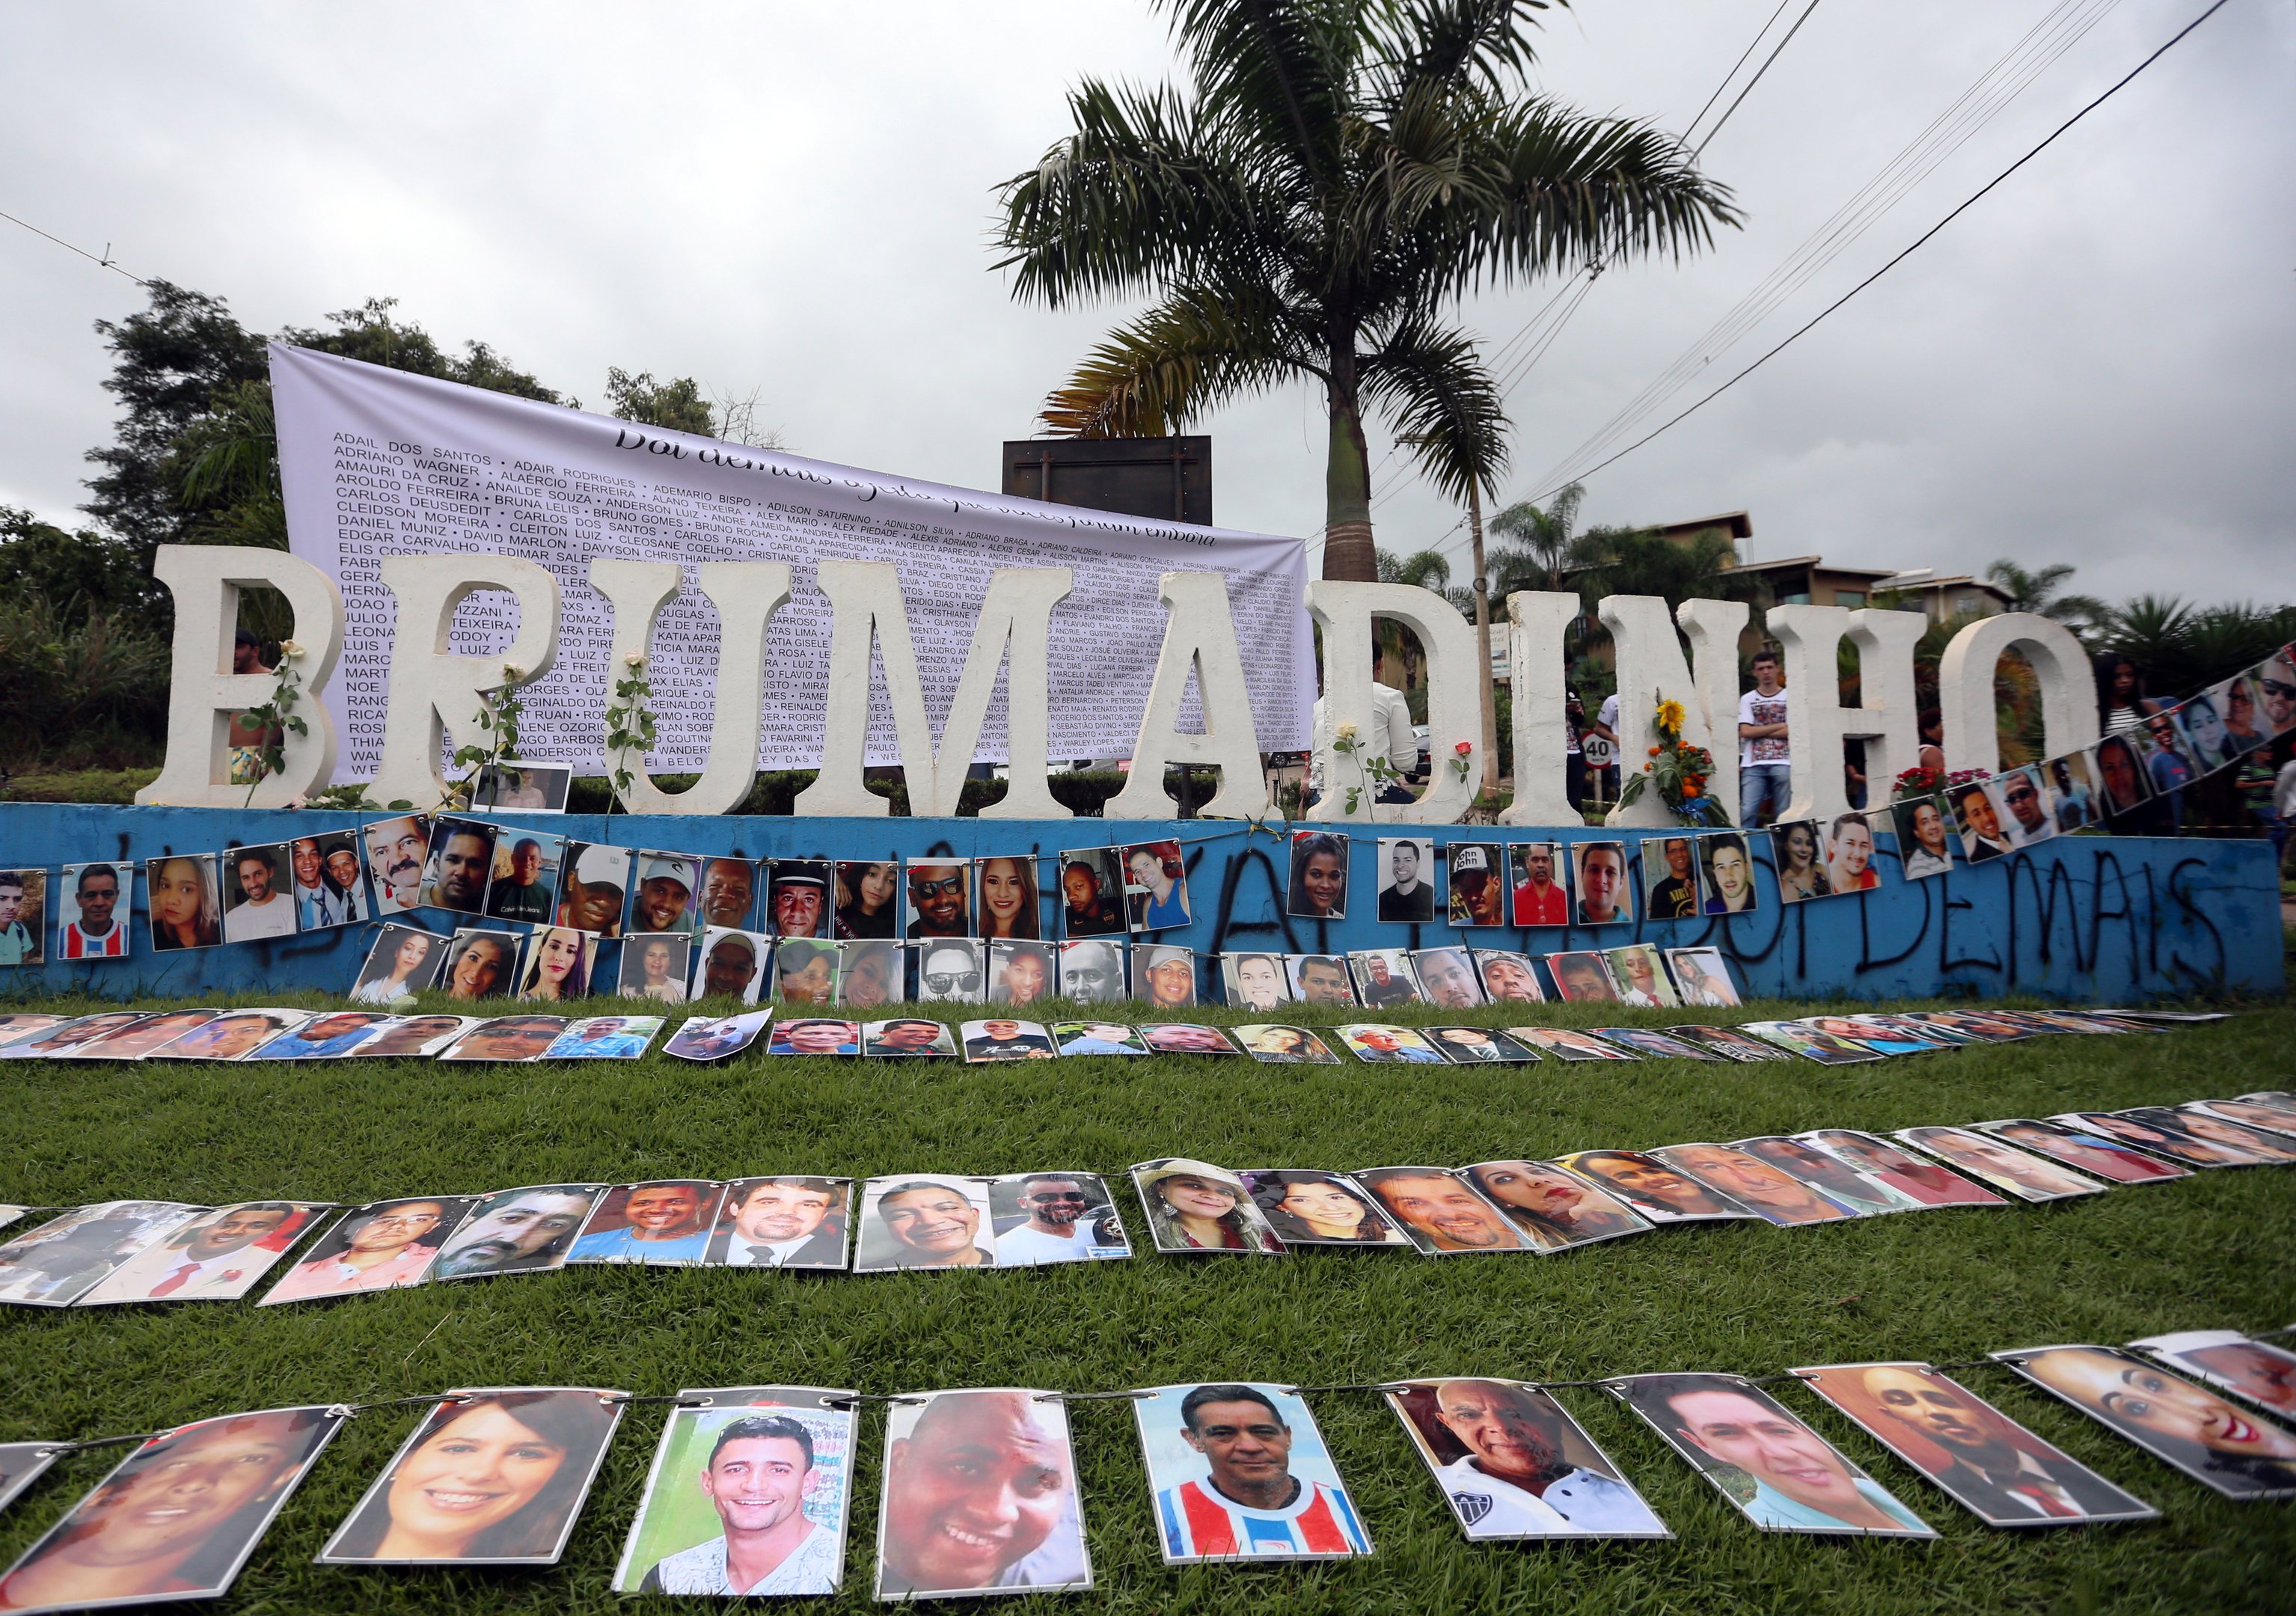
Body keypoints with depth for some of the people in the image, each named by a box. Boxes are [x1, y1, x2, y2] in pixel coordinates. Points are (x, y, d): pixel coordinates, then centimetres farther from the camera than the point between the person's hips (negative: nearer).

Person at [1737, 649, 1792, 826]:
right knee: (1748, 812, -10)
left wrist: (1759, 732, -3)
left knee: (1784, 815, -2)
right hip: (1754, 765, 1)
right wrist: (1780, 726, -2)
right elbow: (1745, 732, 0)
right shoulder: (1747, 699, 12)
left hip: (1783, 764, 0)